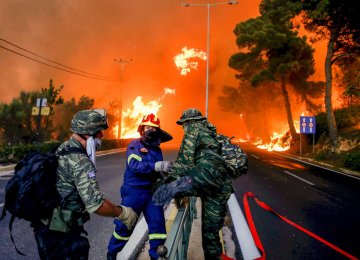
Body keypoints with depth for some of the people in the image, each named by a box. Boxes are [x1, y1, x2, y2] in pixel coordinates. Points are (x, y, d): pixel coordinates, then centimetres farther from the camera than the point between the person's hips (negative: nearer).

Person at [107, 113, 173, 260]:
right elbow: (135, 165, -27)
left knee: (158, 224, 5)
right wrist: (157, 166, -38)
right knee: (125, 225, 6)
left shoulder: (157, 149, 9)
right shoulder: (135, 145, -9)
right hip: (134, 191, -5)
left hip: (152, 192, 5)